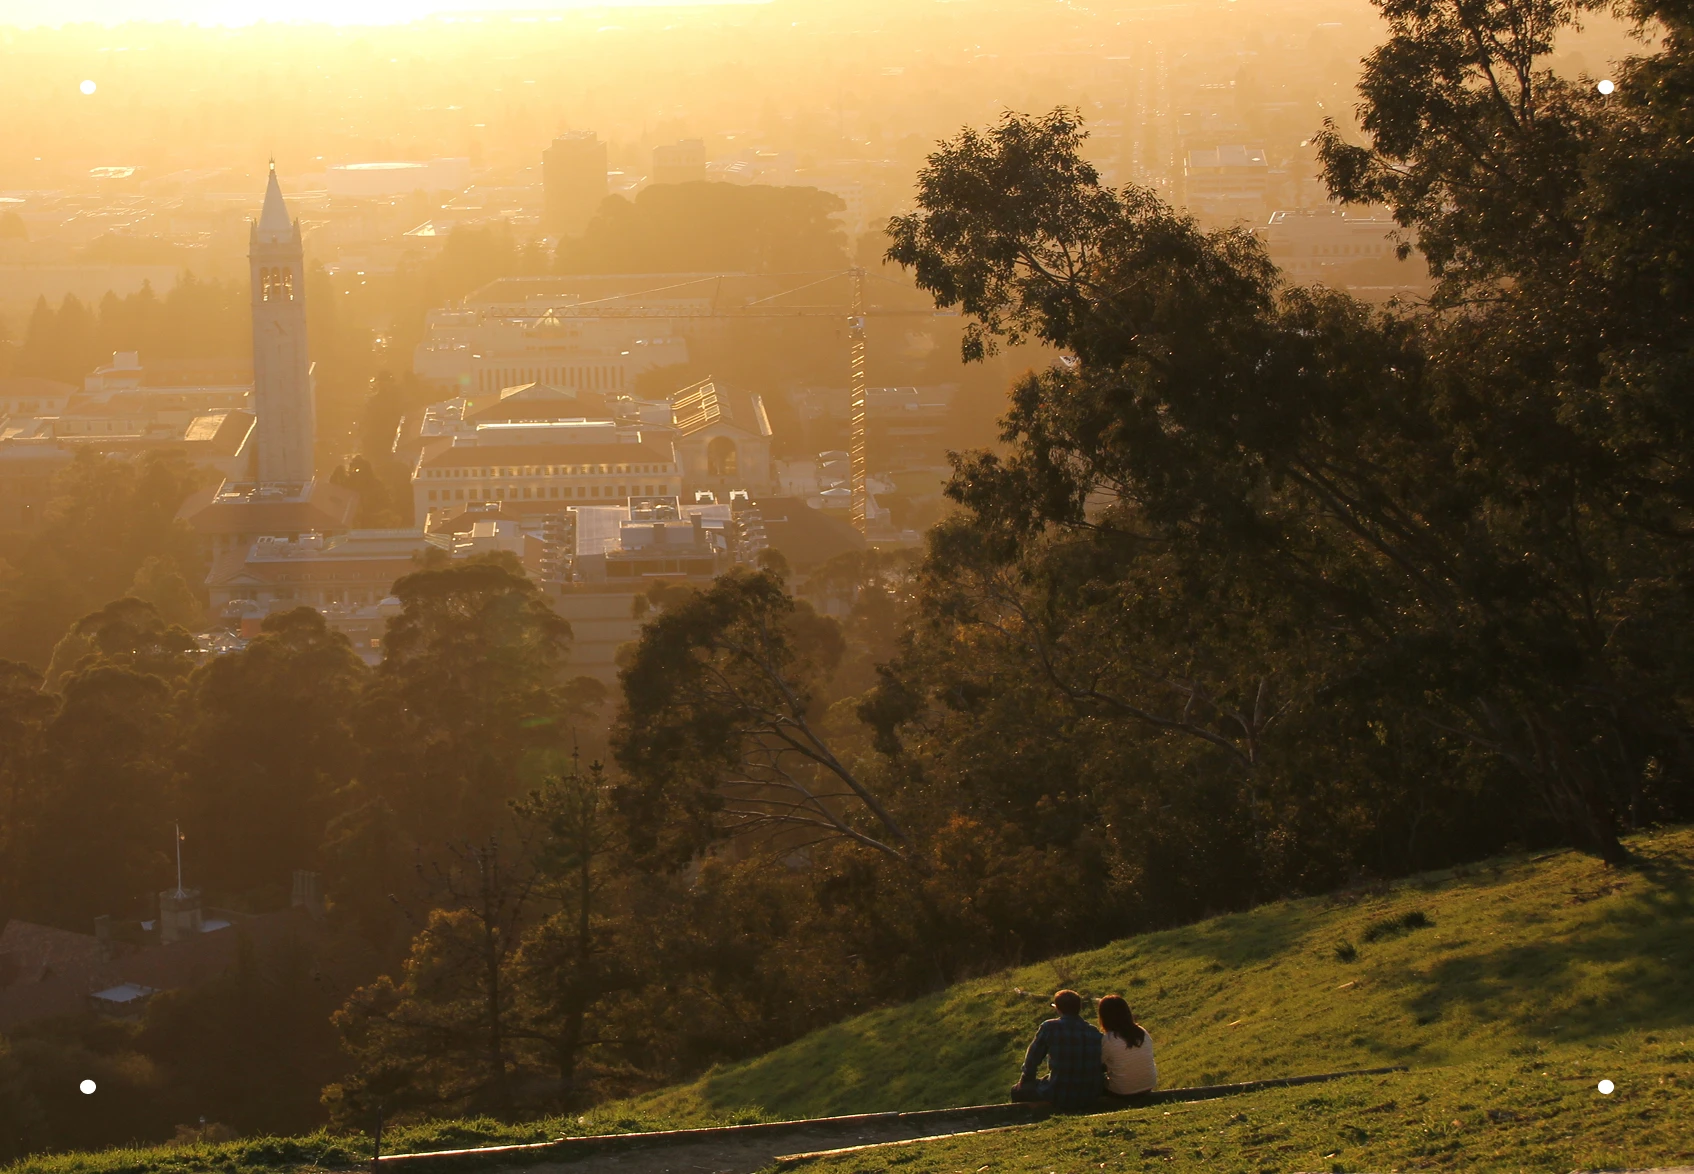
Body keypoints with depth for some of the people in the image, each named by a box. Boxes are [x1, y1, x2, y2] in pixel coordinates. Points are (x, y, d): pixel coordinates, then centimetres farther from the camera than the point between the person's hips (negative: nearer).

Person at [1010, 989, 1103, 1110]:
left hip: (1060, 1100, -5)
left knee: (1017, 1091, 19)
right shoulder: (1094, 1032, 2)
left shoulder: (1049, 1028, -10)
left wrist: (1025, 1080, 22)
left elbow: (1031, 1061, 0)